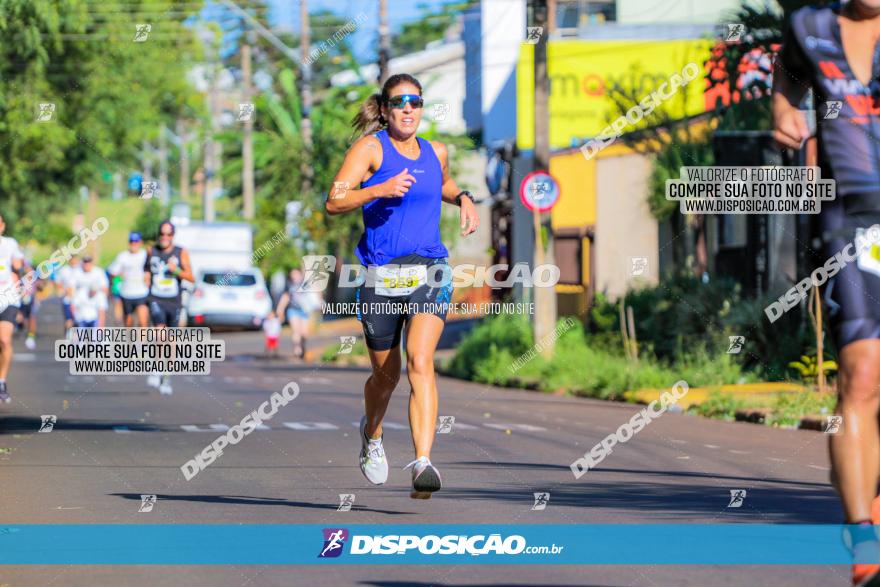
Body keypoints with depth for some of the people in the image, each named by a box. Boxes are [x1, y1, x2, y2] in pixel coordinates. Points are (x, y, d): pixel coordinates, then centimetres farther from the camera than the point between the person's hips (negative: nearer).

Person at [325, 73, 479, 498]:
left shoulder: (435, 153, 12)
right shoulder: (371, 147, -2)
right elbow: (333, 203, -12)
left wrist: (464, 200, 16)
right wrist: (379, 190, -25)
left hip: (430, 272, 2)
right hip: (380, 273, -2)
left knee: (420, 363, -19)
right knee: (386, 374, 12)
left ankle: (423, 463, -29)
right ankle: (371, 435, 46)